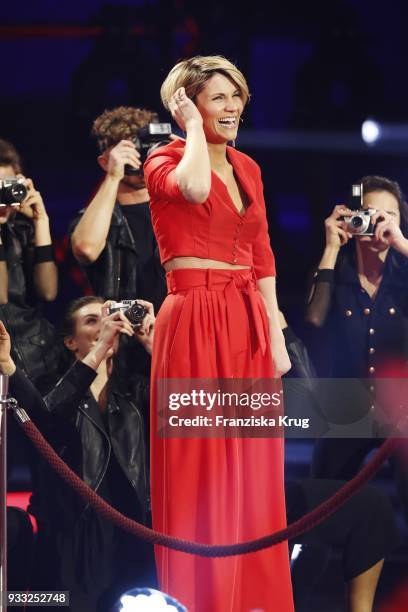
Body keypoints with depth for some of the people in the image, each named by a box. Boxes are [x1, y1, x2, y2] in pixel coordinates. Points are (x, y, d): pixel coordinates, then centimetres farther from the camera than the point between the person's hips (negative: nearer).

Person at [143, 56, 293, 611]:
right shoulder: (164, 162, -6)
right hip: (196, 321, -6)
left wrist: (276, 336, 10)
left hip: (249, 322, 6)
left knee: (252, 467, 9)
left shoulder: (247, 168, 14)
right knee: (201, 467, -3)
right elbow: (194, 189, -30)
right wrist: (194, 128, -14)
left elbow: (263, 256, 15)